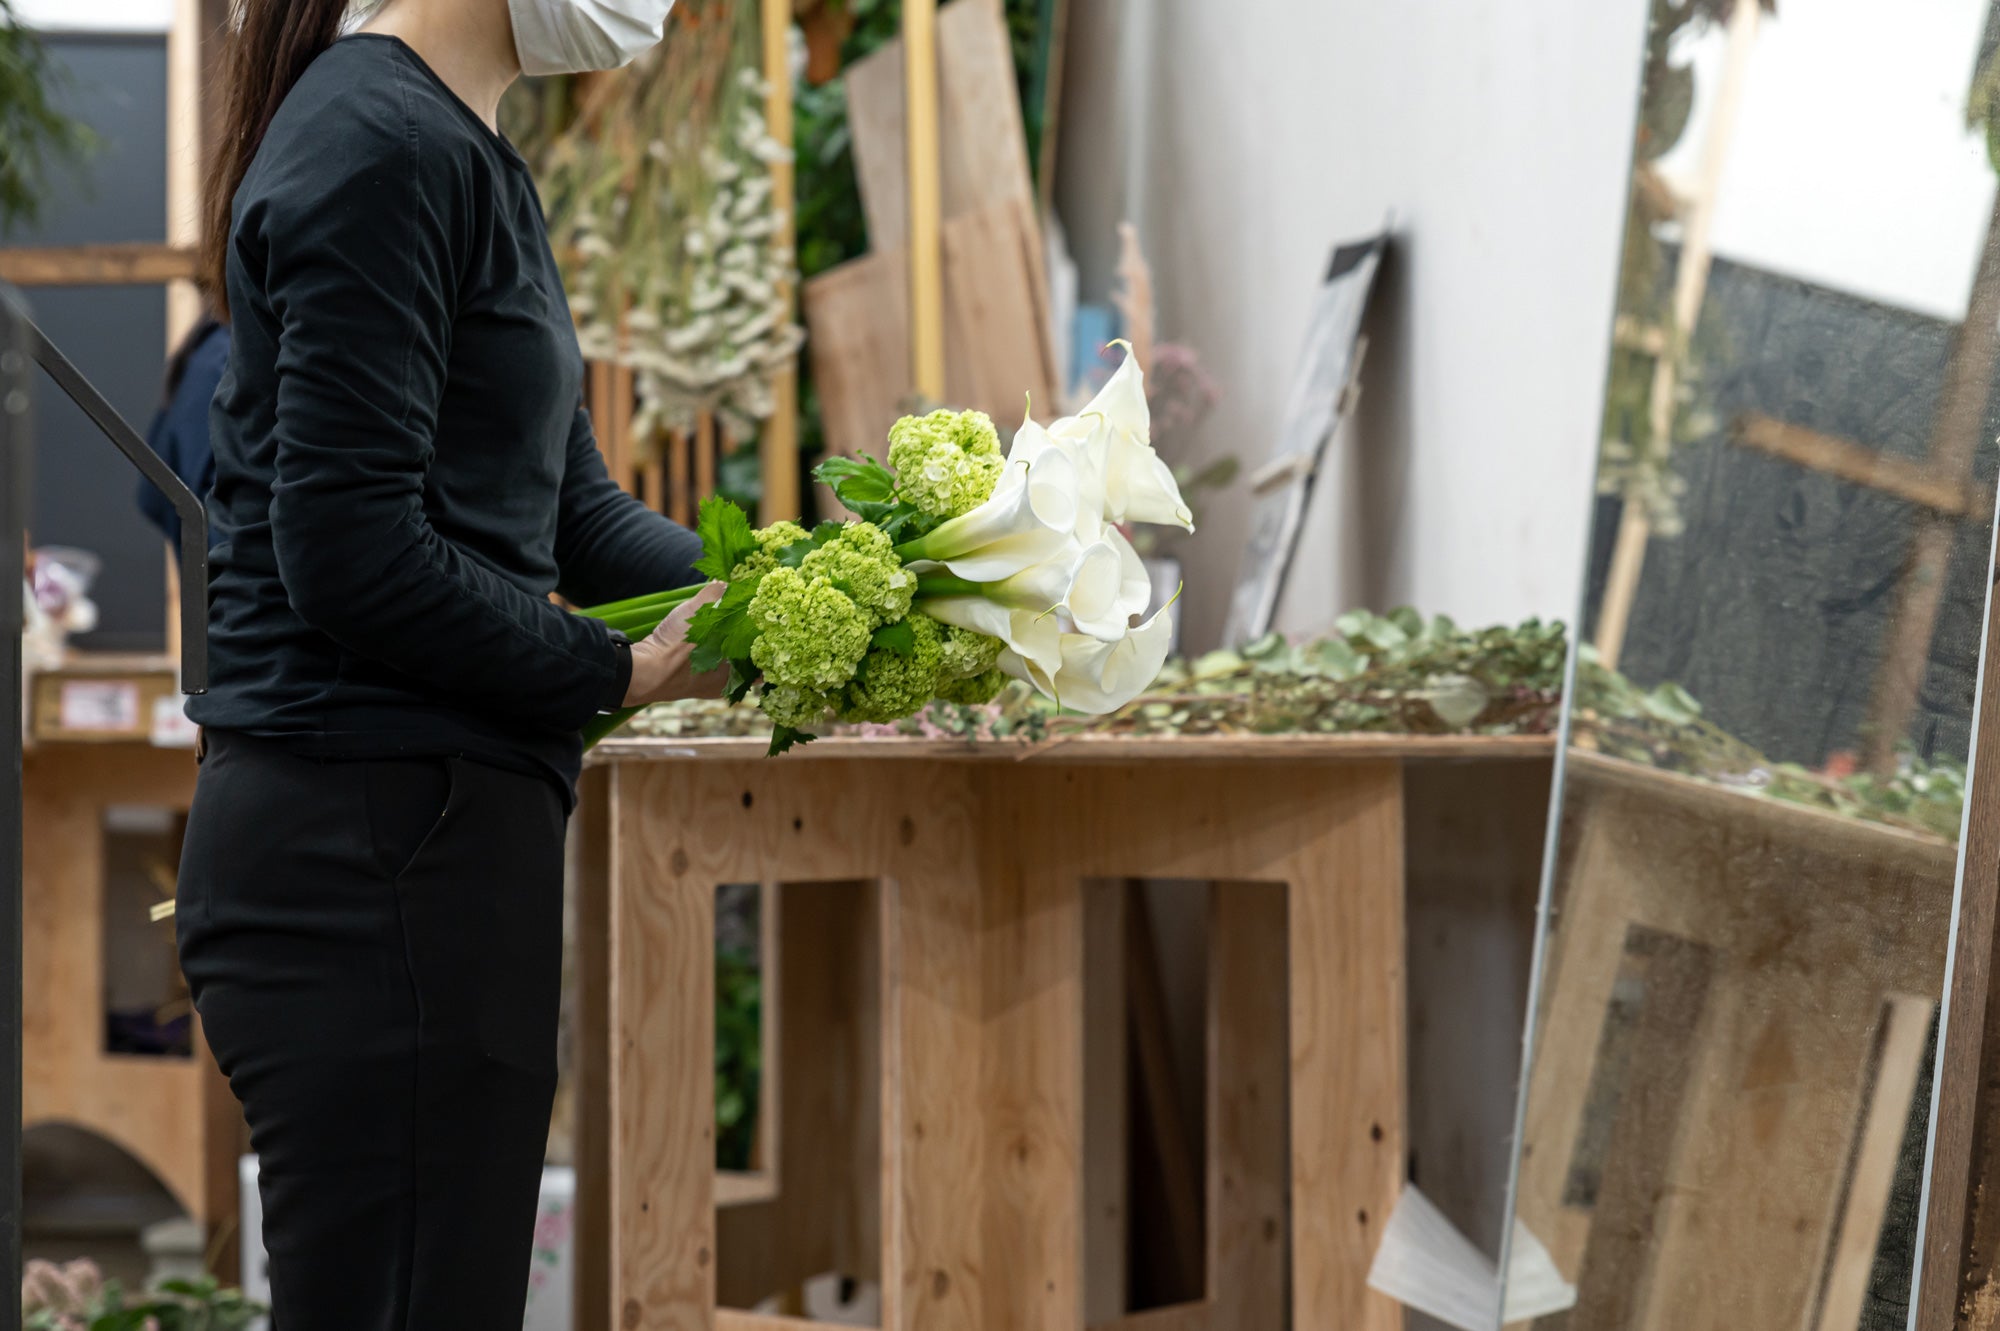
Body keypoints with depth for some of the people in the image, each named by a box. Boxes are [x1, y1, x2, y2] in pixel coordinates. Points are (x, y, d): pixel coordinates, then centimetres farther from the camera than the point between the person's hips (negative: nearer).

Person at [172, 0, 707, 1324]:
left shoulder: (468, 158, 18)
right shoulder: (387, 147, -14)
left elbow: (572, 509, 19)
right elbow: (351, 554, -20)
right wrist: (623, 671, -10)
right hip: (375, 846, -10)